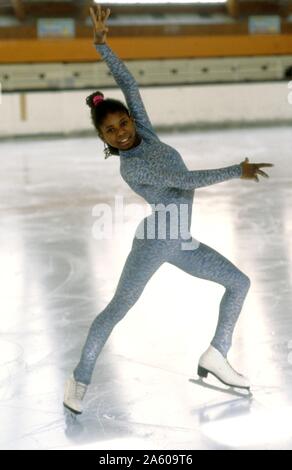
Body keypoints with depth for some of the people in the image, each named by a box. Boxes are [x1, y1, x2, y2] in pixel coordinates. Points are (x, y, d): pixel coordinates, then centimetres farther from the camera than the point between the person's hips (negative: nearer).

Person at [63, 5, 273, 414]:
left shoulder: (146, 134, 5)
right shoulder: (130, 166, -14)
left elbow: (128, 83, 4)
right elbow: (184, 180, -22)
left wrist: (101, 43, -3)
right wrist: (237, 171, -21)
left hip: (181, 241, 8)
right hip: (155, 238, -8)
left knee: (239, 283, 10)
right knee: (118, 307, -12)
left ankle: (215, 357, 10)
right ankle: (80, 379, -7)